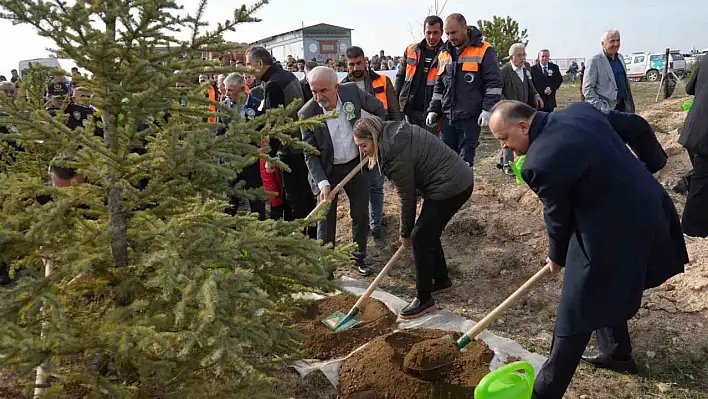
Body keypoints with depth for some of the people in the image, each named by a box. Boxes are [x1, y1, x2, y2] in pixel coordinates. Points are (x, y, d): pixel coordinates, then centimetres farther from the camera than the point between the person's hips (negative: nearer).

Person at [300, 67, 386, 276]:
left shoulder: (352, 90, -16)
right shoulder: (307, 113, -20)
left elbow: (378, 108, 4)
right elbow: (310, 154, -16)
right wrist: (322, 183, -26)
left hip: (356, 164, 3)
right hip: (327, 171, -2)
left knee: (361, 214, 13)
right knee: (326, 219, 1)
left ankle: (359, 258, 32)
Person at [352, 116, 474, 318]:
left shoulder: (395, 155, -21)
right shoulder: (396, 131, 6)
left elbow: (408, 198, -12)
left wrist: (405, 234, 2)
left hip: (450, 187, -10)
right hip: (460, 178, 10)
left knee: (420, 238, -4)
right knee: (429, 233, 19)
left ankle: (424, 299, 5)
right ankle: (441, 279, 37)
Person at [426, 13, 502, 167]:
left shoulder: (484, 51, -5)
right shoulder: (444, 54, 13)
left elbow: (494, 84, -8)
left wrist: (487, 110, -17)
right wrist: (433, 110, 11)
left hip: (470, 118, -6)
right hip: (447, 117, 6)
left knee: (465, 162, -3)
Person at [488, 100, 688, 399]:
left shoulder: (540, 162, -23)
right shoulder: (579, 111, 2)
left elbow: (558, 216, -9)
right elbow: (637, 127, 11)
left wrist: (556, 257, 10)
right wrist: (652, 164, 26)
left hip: (613, 230, -9)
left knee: (575, 315, 1)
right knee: (605, 290, 29)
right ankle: (617, 353, 48)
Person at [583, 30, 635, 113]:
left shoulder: (620, 58, 15)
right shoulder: (595, 61, -8)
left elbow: (626, 82, 23)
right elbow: (587, 88, -12)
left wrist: (630, 105, 16)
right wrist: (600, 108, -18)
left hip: (623, 107, 7)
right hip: (606, 110, -7)